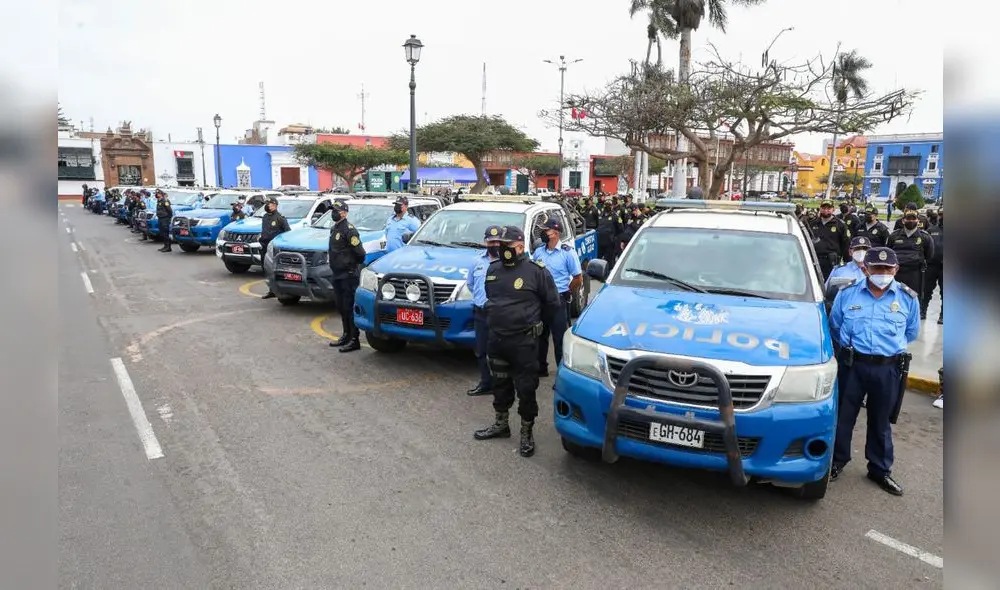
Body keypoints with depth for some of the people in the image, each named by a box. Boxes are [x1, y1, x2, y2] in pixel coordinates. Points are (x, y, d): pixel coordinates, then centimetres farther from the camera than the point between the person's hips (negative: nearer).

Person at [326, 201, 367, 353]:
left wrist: (355, 266, -5)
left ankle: (354, 340, -3)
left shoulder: (349, 230, -15)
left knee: (350, 307, -7)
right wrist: (335, 266, 19)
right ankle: (346, 336, 27)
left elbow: (360, 252, -17)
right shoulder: (333, 229, 15)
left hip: (349, 275, -9)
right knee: (341, 307, 15)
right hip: (338, 274, 9)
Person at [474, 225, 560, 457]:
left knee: (526, 388, 2)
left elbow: (552, 304, -3)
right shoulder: (493, 269, 7)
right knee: (500, 384, 18)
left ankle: (527, 433, 16)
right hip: (496, 338, 6)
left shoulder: (537, 271, -12)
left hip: (524, 341, -6)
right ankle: (501, 424, 35)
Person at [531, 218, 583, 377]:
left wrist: (564, 294, 3)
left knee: (560, 339, -2)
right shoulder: (538, 251, 6)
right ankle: (541, 368, 29)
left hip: (558, 301, -5)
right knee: (540, 336, 15)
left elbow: (578, 279, -3)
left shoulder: (567, 252, -7)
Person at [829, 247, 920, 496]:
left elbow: (911, 333, 15)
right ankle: (837, 461, 24)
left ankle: (880, 469, 26)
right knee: (843, 416, 7)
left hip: (887, 369, 1)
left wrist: (891, 346, 13)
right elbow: (834, 325, 13)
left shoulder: (908, 298, 1)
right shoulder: (847, 293, 0)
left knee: (880, 421, 12)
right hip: (852, 365, 0)